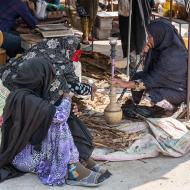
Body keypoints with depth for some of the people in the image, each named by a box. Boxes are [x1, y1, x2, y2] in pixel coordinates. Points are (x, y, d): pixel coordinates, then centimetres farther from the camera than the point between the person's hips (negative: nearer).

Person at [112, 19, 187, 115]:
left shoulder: (172, 54, -31)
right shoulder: (166, 45, -7)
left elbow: (155, 78, -28)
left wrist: (127, 84, -28)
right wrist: (147, 53, -14)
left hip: (177, 90, -9)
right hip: (167, 80, 9)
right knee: (138, 77, 2)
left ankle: (169, 106, 2)